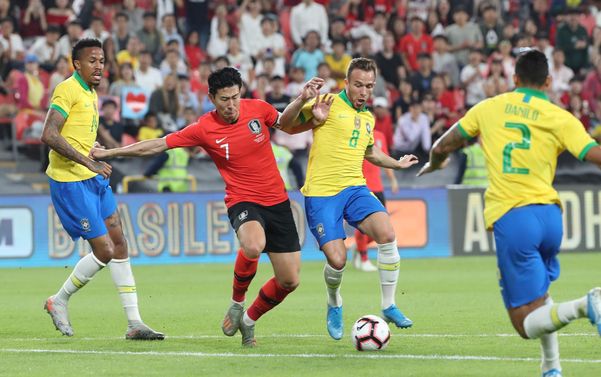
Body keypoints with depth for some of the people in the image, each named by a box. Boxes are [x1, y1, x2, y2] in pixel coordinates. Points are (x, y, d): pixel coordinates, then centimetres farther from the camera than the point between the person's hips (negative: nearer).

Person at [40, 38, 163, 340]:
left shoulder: (92, 95, 16)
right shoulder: (67, 90, -13)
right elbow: (49, 135, -24)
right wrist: (88, 162, -26)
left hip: (94, 179, 9)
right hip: (70, 182, -9)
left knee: (119, 245, 6)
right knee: (104, 251, -9)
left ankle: (134, 323, 9)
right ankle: (59, 301, 12)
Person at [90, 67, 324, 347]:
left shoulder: (258, 108, -4)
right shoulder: (204, 129, -10)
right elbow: (157, 145, -3)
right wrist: (108, 153, -3)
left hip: (277, 201, 4)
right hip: (242, 201, -4)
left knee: (289, 281, 1)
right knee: (253, 246, -39)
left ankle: (249, 320, 27)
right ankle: (237, 303, -11)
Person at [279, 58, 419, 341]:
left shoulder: (368, 118, 17)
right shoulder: (328, 105, -4)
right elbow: (285, 124, -13)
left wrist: (397, 163, 41)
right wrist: (303, 100, -29)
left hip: (354, 188, 5)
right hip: (321, 193, -5)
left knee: (387, 234, -21)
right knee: (337, 260, -14)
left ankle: (389, 306, -7)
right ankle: (334, 305, 20)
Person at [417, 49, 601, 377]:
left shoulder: (489, 108, 8)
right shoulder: (561, 118, 3)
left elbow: (442, 147, 19)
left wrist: (433, 164, 41)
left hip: (510, 217, -2)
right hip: (549, 215, 2)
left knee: (526, 323, -3)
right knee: (539, 291, 31)